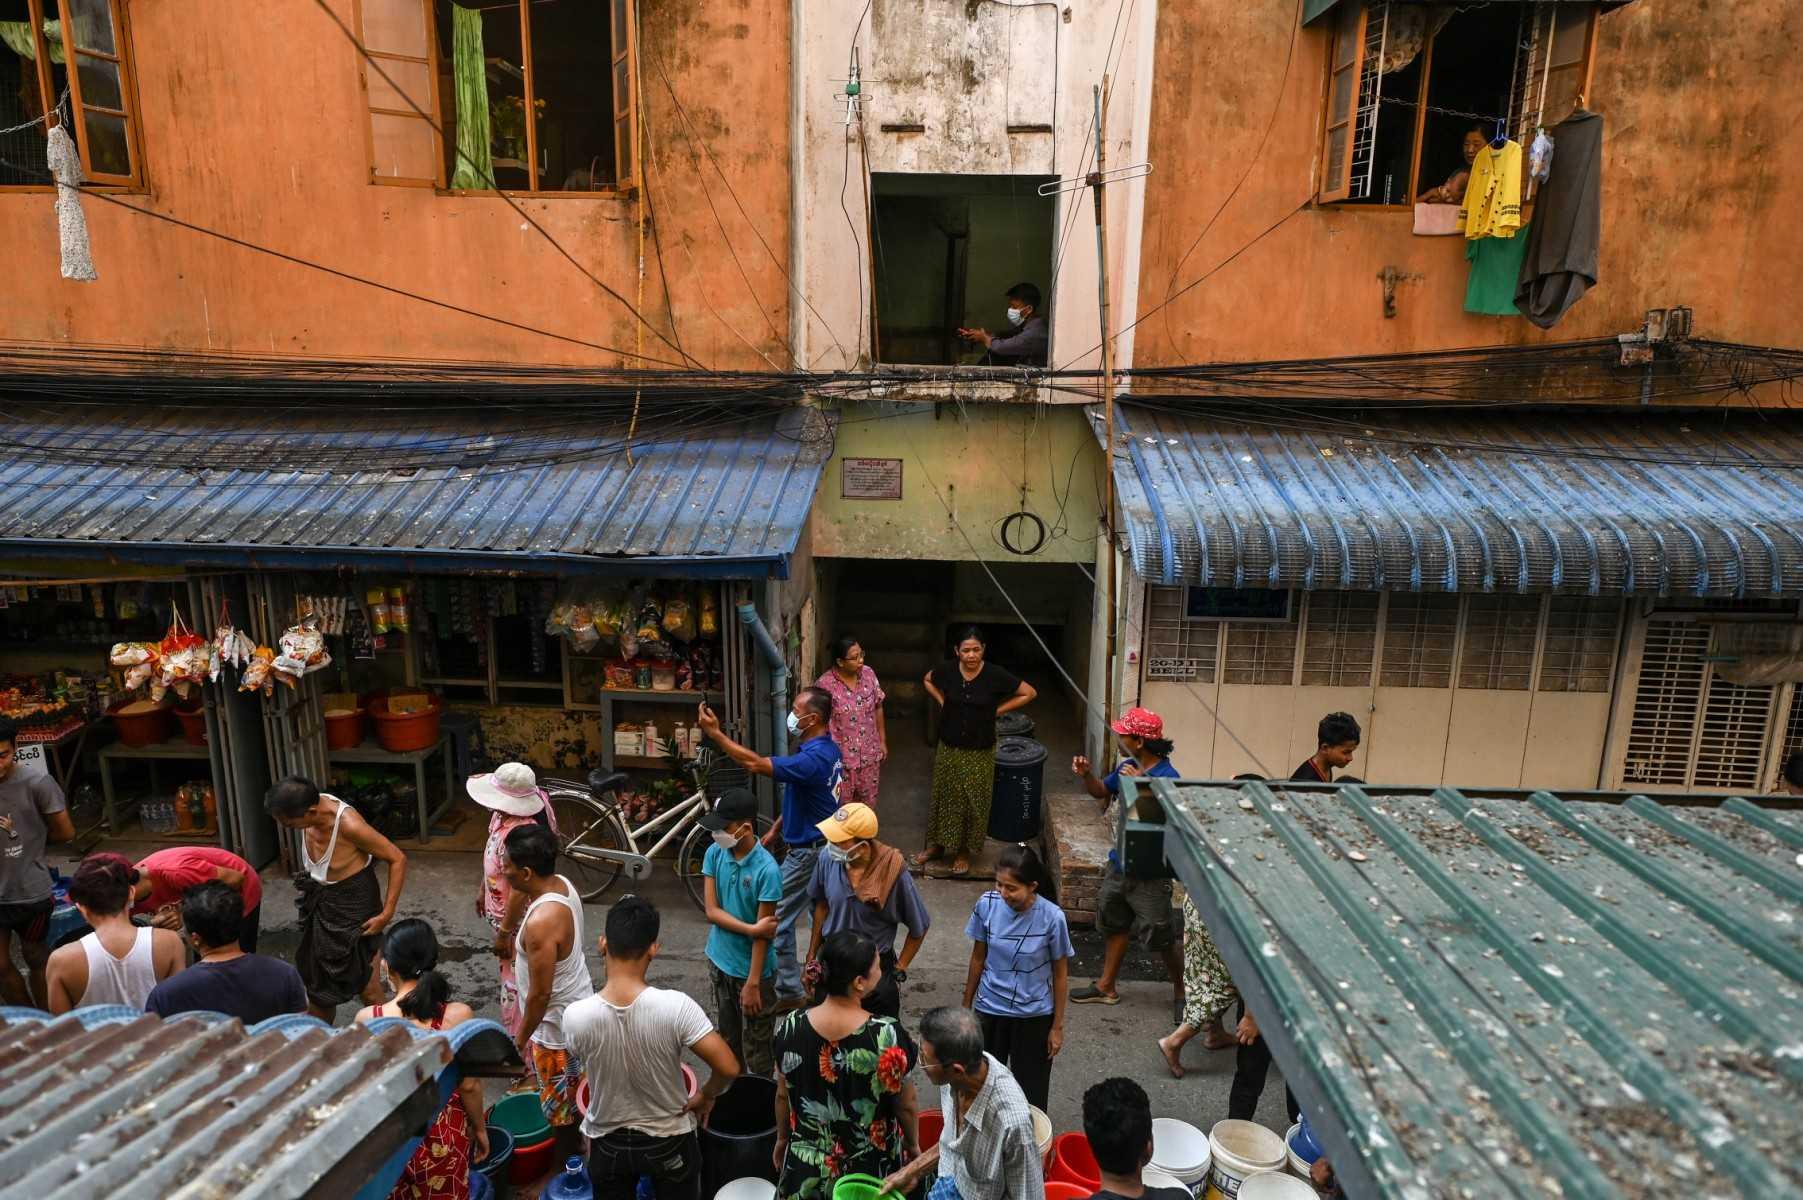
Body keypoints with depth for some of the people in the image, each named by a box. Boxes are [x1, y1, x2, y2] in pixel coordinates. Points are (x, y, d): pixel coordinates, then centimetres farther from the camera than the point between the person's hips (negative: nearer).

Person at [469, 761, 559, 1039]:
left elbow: (520, 891, -30)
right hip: (502, 911, 10)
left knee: (515, 982, 7)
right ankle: (513, 1033, 47)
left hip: (518, 920, -10)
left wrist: (503, 933, -20)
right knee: (512, 977, 27)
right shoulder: (502, 815, -6)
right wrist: (484, 893, 23)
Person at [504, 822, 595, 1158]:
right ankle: (575, 1151, 49)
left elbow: (540, 993, -27)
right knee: (573, 1091, 29)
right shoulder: (562, 884, -10)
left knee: (560, 1104, 15)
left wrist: (521, 1039, -12)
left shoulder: (541, 923, -37)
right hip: (578, 1003, 9)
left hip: (557, 1023, -9)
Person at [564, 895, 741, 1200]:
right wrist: (706, 1095, -6)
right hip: (669, 1140, -1)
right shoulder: (675, 1007, -30)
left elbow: (585, 1062, -4)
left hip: (608, 1143, 1)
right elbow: (728, 1068, -26)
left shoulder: (576, 1016, -25)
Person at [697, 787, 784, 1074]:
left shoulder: (767, 870, -25)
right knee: (727, 1037, 24)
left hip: (751, 969, -5)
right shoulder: (714, 854, -9)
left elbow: (763, 934, -20)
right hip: (719, 961, 5)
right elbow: (711, 911, -11)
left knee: (756, 1048, 10)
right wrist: (751, 928, -22)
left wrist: (753, 983, -17)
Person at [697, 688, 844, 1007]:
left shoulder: (813, 758, -30)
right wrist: (777, 828, 15)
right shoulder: (826, 748, 3)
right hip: (824, 844, 10)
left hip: (807, 852, -10)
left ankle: (788, 991, 14)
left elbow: (755, 764, -36)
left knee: (776, 920, 3)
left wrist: (716, 733, -32)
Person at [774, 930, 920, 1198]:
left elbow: (783, 1095, -4)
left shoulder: (791, 1027, -19)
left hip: (807, 1159, 2)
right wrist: (913, 1145, 5)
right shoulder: (888, 1035, -29)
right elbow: (905, 1105, -13)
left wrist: (782, 1139, 14)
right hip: (872, 1166, -2)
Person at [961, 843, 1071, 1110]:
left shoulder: (1052, 917, -23)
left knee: (1031, 1089, 11)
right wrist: (966, 1005, 7)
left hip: (1034, 1015, -2)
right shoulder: (987, 904, -17)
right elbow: (978, 957, -1)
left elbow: (1060, 973, -9)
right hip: (990, 1008, 2)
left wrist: (1057, 1026, -3)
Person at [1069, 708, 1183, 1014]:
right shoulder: (1127, 767, 0)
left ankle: (1181, 990, 27)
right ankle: (1106, 987, 38)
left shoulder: (1167, 778, -24)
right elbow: (1101, 791, 15)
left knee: (1159, 937, 3)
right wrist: (1086, 775, -5)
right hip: (1120, 863, 8)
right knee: (1115, 925, 21)